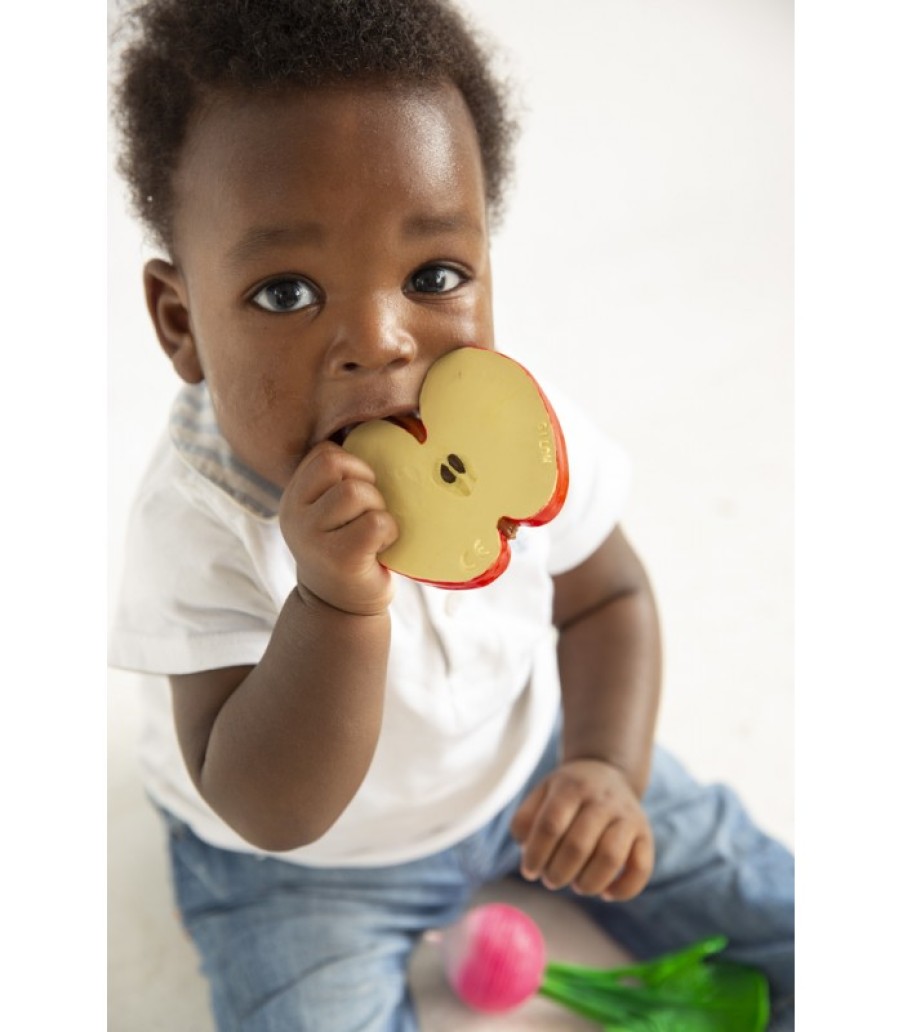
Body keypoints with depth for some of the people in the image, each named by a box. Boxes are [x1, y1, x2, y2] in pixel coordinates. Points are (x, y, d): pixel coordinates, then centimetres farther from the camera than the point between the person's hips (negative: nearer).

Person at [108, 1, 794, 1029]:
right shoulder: (196, 528, -33)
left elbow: (606, 597, -4)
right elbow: (271, 813, -33)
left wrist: (610, 768, -20)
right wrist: (339, 601, -49)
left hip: (527, 753, 3)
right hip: (301, 863, -2)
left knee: (782, 913, 7)